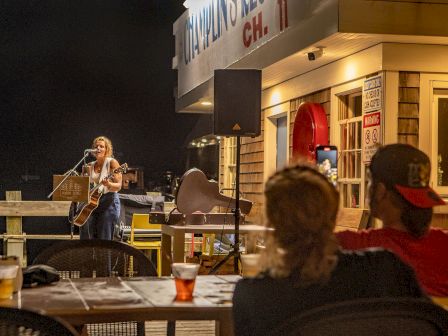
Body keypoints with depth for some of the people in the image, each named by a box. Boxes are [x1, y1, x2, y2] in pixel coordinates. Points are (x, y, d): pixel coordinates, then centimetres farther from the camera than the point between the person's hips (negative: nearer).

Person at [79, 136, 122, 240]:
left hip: (108, 201, -5)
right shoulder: (90, 166, 14)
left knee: (104, 240, -7)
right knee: (86, 237, -1)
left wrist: (109, 184, -27)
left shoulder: (112, 163, -2)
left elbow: (118, 186, -9)